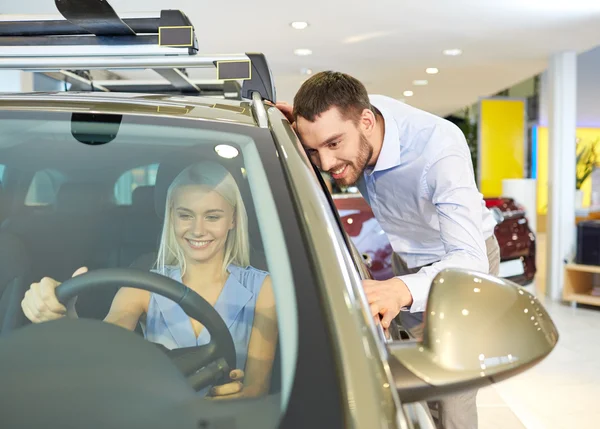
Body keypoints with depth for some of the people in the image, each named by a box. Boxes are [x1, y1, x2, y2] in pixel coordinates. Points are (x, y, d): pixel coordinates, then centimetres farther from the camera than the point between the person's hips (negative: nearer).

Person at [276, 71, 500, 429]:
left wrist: (403, 290, -69)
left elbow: (470, 259, -49)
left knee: (452, 396, -8)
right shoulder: (348, 118, -23)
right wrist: (298, 128, -24)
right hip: (409, 260, 5)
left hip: (465, 256, -5)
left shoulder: (441, 151, -40)